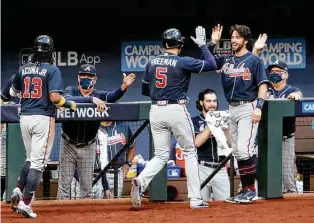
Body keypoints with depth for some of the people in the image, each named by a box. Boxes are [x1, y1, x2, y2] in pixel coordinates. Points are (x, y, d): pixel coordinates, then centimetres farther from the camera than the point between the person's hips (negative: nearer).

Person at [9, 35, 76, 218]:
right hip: (43, 118, -6)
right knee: (38, 162, -2)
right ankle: (25, 202, -9)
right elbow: (54, 97, -18)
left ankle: (18, 190, 3)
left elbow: (13, 93, 20)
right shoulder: (52, 69, -8)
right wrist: (70, 104, -1)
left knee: (31, 158, 22)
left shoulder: (23, 69, 8)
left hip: (25, 118, 6)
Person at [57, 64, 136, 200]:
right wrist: (91, 99, -45)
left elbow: (113, 96, -26)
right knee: (64, 183, 2)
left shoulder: (99, 95, -4)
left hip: (88, 147, 1)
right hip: (68, 145, -1)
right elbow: (68, 100, -31)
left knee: (87, 186, 6)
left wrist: (124, 87, -48)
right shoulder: (71, 90, -7)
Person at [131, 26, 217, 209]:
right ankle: (195, 198, 7)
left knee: (161, 156, 10)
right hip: (176, 110, -4)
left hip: (156, 111, 4)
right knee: (190, 152, 10)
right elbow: (212, 65, -3)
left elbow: (144, 90, 17)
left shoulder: (152, 63, 8)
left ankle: (141, 181, -21)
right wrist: (202, 45, 7)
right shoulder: (183, 62, -7)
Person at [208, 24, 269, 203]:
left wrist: (259, 107, -18)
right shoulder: (226, 60, 12)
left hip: (248, 108, -7)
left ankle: (251, 191, -8)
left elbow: (263, 85, -7)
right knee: (237, 152, 8)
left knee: (244, 149, -16)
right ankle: (245, 190, 14)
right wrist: (213, 43, 5)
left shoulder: (254, 60, -3)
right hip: (232, 109, 7)